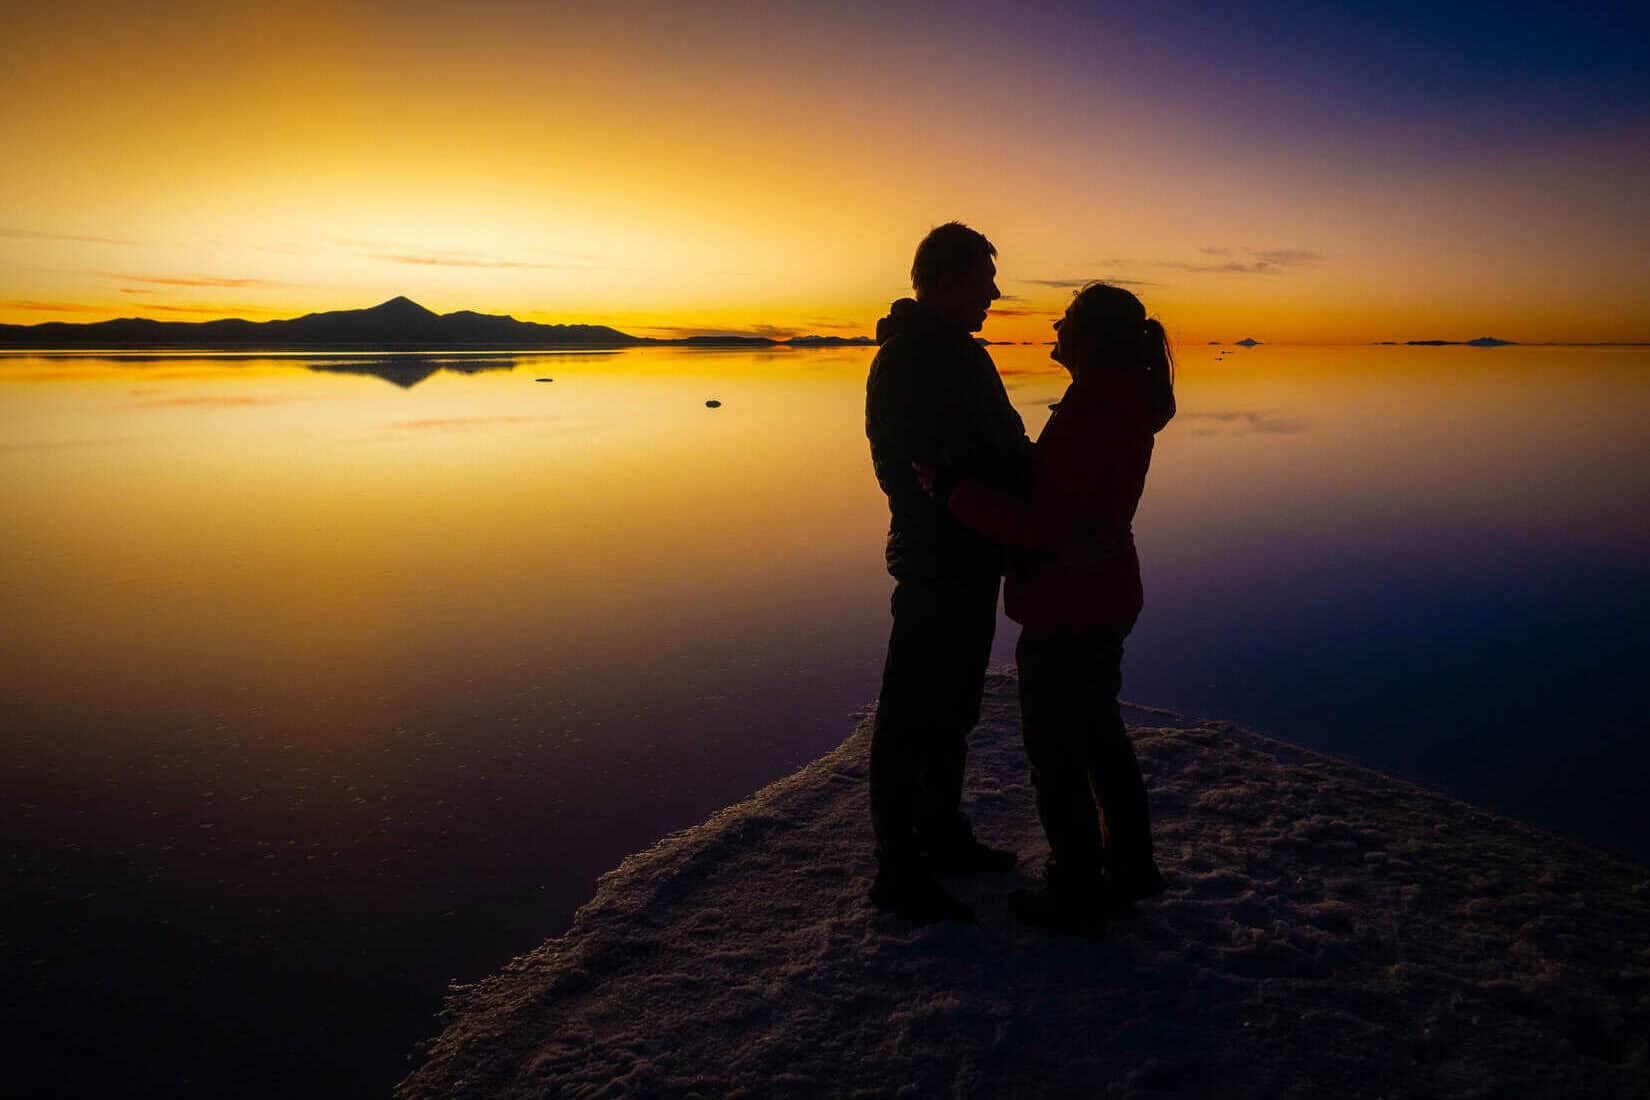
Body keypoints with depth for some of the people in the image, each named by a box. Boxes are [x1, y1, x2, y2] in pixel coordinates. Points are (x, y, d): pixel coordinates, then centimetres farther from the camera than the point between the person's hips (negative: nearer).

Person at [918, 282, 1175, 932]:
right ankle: (1130, 868, 37)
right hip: (1107, 596, 10)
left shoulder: (1091, 412, -25)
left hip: (1065, 609, -10)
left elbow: (1046, 528, -28)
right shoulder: (1124, 403, 7)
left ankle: (1076, 895, 20)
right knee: (1098, 731, 23)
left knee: (1055, 751, 5)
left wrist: (954, 490, -24)